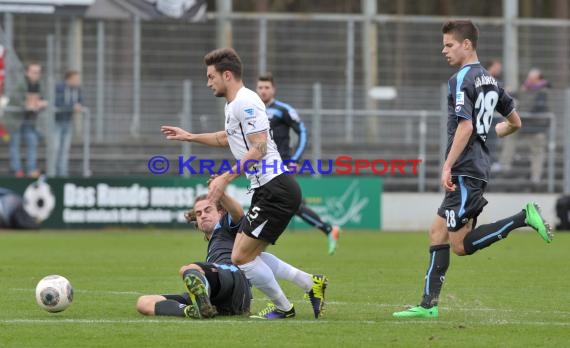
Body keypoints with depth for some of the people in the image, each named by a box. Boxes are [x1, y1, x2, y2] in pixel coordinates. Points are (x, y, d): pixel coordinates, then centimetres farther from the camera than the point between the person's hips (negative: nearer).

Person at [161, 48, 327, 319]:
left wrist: (226, 178, -23)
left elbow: (258, 148, -21)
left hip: (275, 191, -10)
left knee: (241, 257, -10)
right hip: (267, 190, 10)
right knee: (247, 256, 14)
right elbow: (230, 138, 40)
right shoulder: (233, 104, 20)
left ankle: (283, 308, 3)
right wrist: (190, 137, 44)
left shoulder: (245, 102, -12)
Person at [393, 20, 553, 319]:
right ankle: (429, 305, 5)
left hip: (465, 170, -9)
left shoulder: (461, 80, -11)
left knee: (462, 244, -9)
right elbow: (515, 122, 24)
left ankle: (524, 218, -15)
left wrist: (448, 166, -20)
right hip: (479, 168, 9)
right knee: (438, 232, 8)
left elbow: (465, 126, -21)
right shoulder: (490, 80, 15)